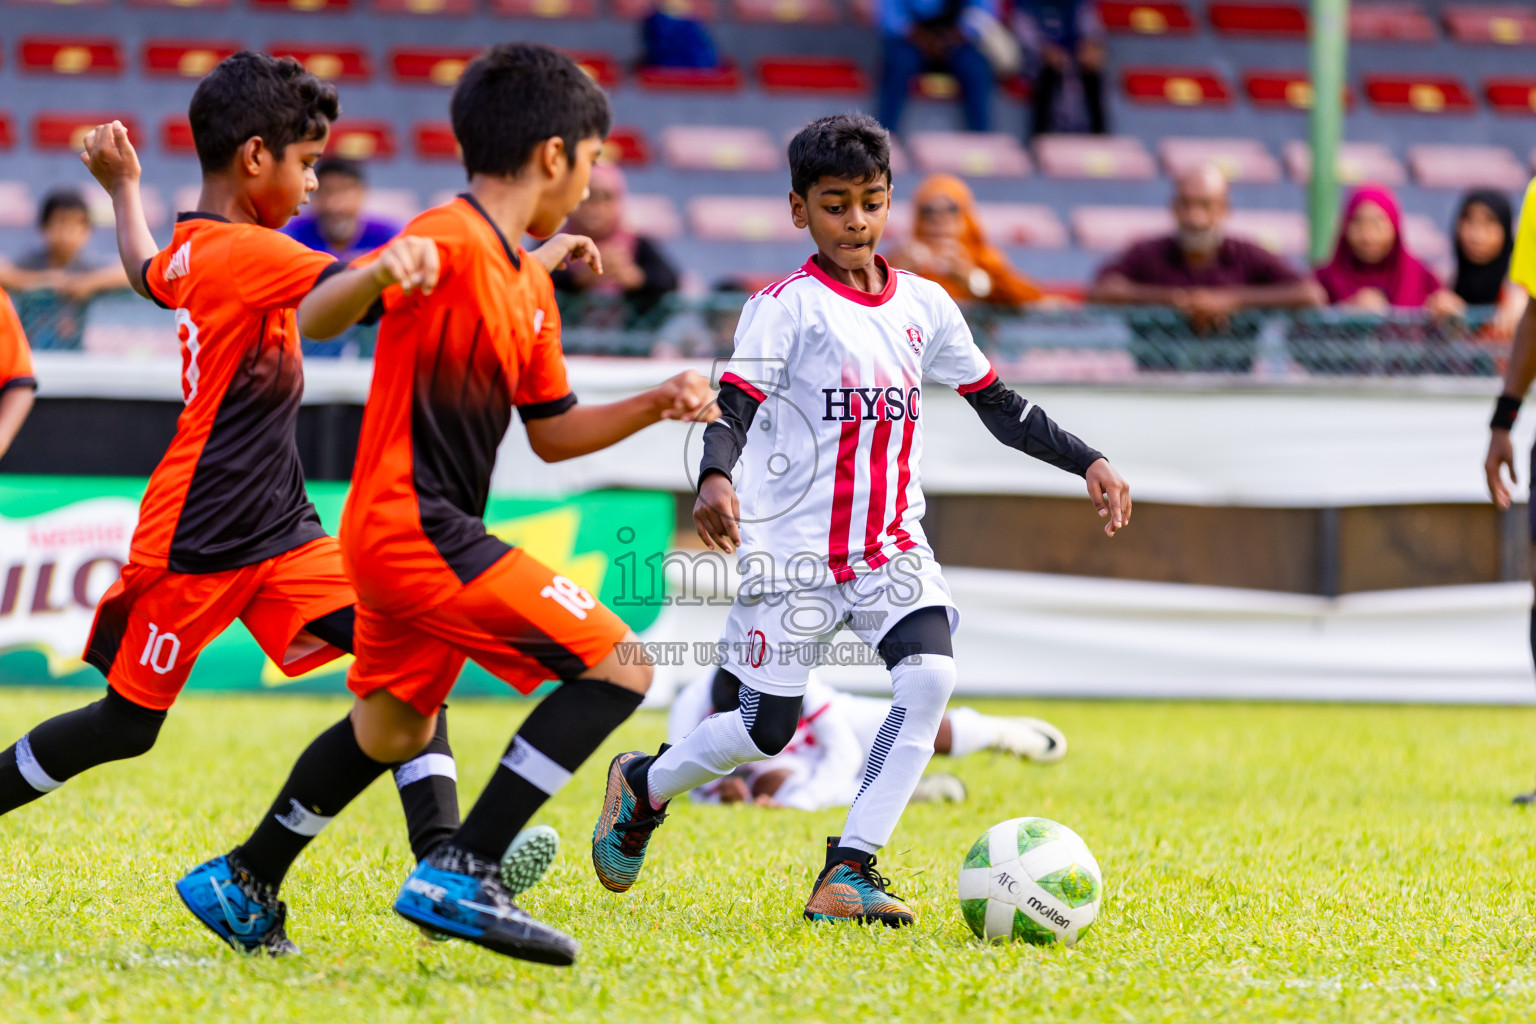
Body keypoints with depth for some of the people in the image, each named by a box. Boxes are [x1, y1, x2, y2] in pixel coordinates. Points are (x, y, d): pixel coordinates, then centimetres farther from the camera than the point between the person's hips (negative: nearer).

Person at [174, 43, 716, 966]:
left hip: (406, 536, 11)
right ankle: (464, 875, -16)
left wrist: (655, 405, 9)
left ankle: (243, 887, 39)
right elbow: (316, 320, -27)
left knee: (395, 728, 27)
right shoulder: (449, 242, -14)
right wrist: (379, 273, -48)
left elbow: (553, 433, 23)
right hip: (416, 531, -11)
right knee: (617, 667, -15)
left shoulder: (529, 280, 16)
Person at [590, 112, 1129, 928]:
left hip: (891, 548, 4)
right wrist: (716, 479, -38)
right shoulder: (787, 307, -7)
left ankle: (848, 873, -18)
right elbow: (732, 409, -17)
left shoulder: (924, 305, 10)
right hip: (793, 548, -4)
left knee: (930, 677, -21)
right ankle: (642, 786, 30)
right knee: (764, 731, -2)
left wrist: (1087, 463, 8)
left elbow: (1000, 408, 18)